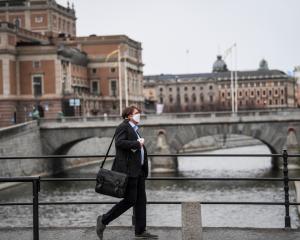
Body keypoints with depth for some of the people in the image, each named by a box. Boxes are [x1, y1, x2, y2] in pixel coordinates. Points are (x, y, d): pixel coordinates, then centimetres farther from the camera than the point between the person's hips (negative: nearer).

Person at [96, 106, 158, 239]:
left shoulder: (134, 129, 22)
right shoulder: (123, 127, -7)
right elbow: (119, 143, -24)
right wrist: (137, 144, -19)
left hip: (138, 170, 10)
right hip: (128, 169, -10)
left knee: (141, 200, 7)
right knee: (130, 200, -10)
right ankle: (103, 220, 2)